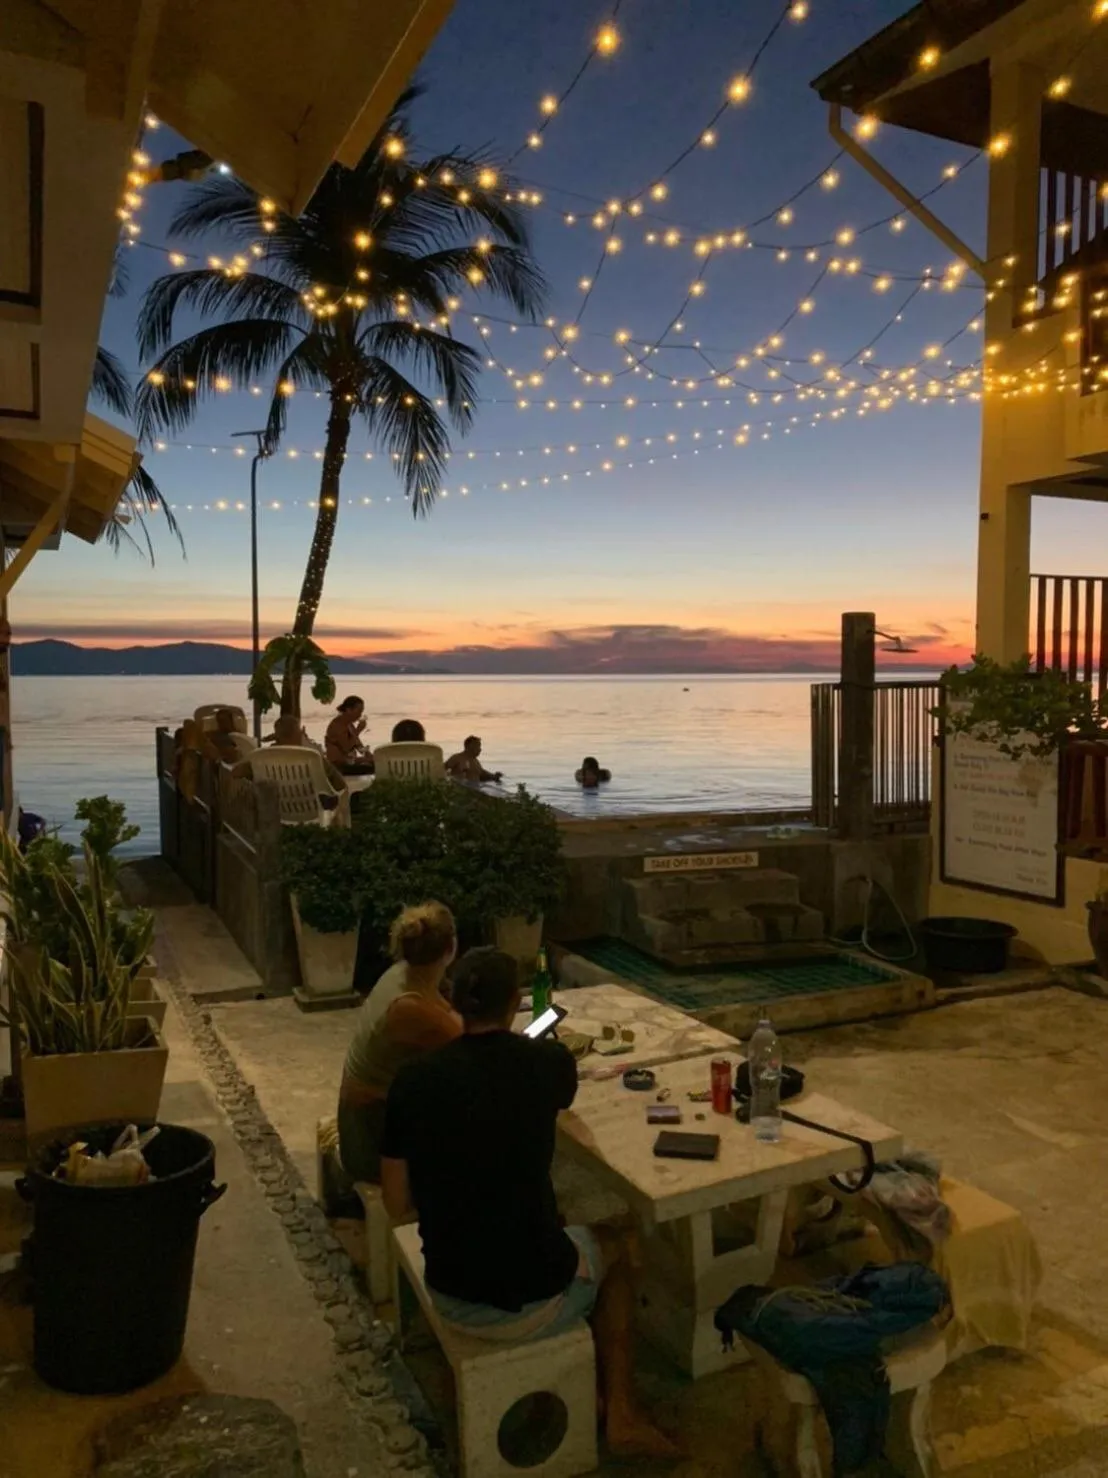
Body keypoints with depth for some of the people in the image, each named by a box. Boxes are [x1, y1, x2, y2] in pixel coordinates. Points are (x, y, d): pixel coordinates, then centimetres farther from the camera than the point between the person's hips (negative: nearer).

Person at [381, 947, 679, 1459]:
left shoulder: (412, 1081, -9)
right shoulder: (549, 1062, -11)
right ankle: (621, 1416, 31)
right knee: (613, 1245, 30)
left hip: (450, 1300, 2)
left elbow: (397, 1205, 1)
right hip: (533, 1300, -2)